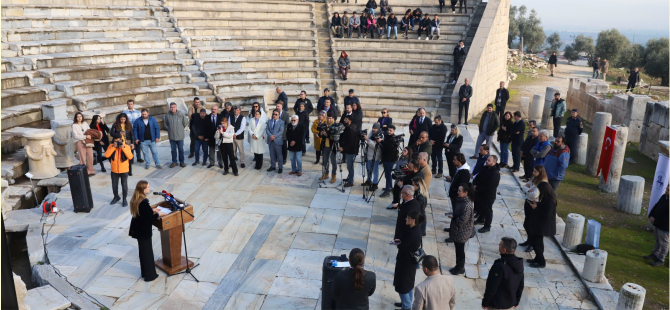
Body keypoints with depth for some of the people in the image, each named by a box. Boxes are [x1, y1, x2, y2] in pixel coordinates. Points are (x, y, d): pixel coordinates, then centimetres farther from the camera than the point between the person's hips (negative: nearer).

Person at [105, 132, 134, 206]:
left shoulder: (126, 146, -9)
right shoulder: (111, 146, -3)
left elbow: (130, 157, -20)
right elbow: (107, 155, -16)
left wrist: (123, 148, -25)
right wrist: (113, 147, -22)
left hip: (124, 170, -2)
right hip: (114, 170, 2)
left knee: (124, 185, 6)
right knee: (114, 185, 14)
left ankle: (124, 199, 21)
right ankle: (116, 197, 37)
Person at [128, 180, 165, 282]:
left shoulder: (135, 199, 0)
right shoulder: (144, 202, -28)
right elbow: (150, 218, -25)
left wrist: (152, 210, 9)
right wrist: (158, 214, -9)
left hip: (138, 229, 9)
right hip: (144, 231, -9)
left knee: (143, 250, 21)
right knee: (147, 252, 5)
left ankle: (145, 272, 35)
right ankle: (149, 275, 17)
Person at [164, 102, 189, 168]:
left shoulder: (181, 114, -13)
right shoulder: (167, 115, -7)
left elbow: (185, 123, 0)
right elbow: (165, 124, 11)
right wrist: (170, 129, 10)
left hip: (180, 136, -1)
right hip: (171, 136, 1)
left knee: (181, 149, 10)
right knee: (173, 150, 12)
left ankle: (181, 162, 22)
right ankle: (174, 162, 24)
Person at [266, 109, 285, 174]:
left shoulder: (281, 122, -2)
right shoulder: (269, 121, 11)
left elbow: (281, 131, -11)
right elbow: (267, 129, 2)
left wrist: (274, 136, -19)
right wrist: (270, 135, -16)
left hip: (278, 141, -4)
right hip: (270, 141, 4)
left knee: (279, 155, 1)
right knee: (272, 154, 12)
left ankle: (280, 167, 9)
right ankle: (273, 166, 24)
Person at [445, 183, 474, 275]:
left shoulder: (467, 205, -30)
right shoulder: (460, 200, 0)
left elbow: (462, 221, -28)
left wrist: (453, 217, -16)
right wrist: (452, 215, 0)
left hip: (462, 232, -9)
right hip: (457, 230, 9)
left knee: (460, 250, 10)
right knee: (458, 249, 21)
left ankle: (461, 268, 28)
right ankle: (458, 266, 37)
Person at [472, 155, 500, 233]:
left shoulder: (495, 173, -27)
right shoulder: (485, 168, -1)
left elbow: (488, 186, -29)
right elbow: (478, 177, 7)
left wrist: (477, 188, -21)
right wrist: (474, 184, -11)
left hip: (488, 196, -8)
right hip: (480, 193, 8)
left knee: (487, 210, 8)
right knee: (480, 207, 26)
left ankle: (487, 226, 23)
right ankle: (481, 219, 50)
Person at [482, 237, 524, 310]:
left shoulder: (499, 266, -30)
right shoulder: (519, 264, -6)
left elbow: (491, 288, -24)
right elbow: (521, 286, 6)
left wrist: (484, 303, -10)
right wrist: (516, 302, 18)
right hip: (510, 304, 7)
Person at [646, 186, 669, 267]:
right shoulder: (664, 196, 0)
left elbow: (666, 218, -28)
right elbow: (656, 206, 10)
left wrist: (656, 220, -21)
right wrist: (651, 216, -4)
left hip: (664, 227, -8)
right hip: (657, 224, 8)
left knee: (663, 243, 8)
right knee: (657, 241, 24)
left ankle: (661, 259, 19)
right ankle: (655, 254, 41)